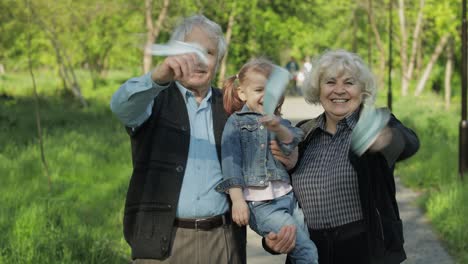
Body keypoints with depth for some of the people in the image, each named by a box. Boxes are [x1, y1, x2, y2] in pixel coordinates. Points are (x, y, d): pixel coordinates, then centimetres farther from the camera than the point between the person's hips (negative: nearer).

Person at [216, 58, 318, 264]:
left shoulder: (280, 122, 16)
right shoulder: (236, 122, 4)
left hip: (289, 197, 5)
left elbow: (293, 146, -3)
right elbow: (231, 161, -3)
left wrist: (278, 128, -22)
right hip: (261, 204, -5)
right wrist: (237, 199, -12)